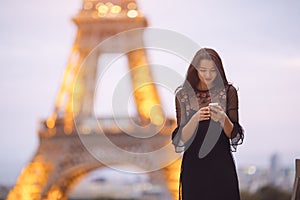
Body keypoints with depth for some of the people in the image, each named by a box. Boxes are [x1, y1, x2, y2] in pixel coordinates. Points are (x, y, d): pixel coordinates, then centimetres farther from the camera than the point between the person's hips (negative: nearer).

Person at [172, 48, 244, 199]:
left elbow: (234, 135, -3)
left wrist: (223, 119, -22)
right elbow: (181, 138, -4)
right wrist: (196, 118, -22)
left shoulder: (228, 92, 1)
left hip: (221, 165, 0)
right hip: (193, 166, 0)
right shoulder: (183, 94, 1)